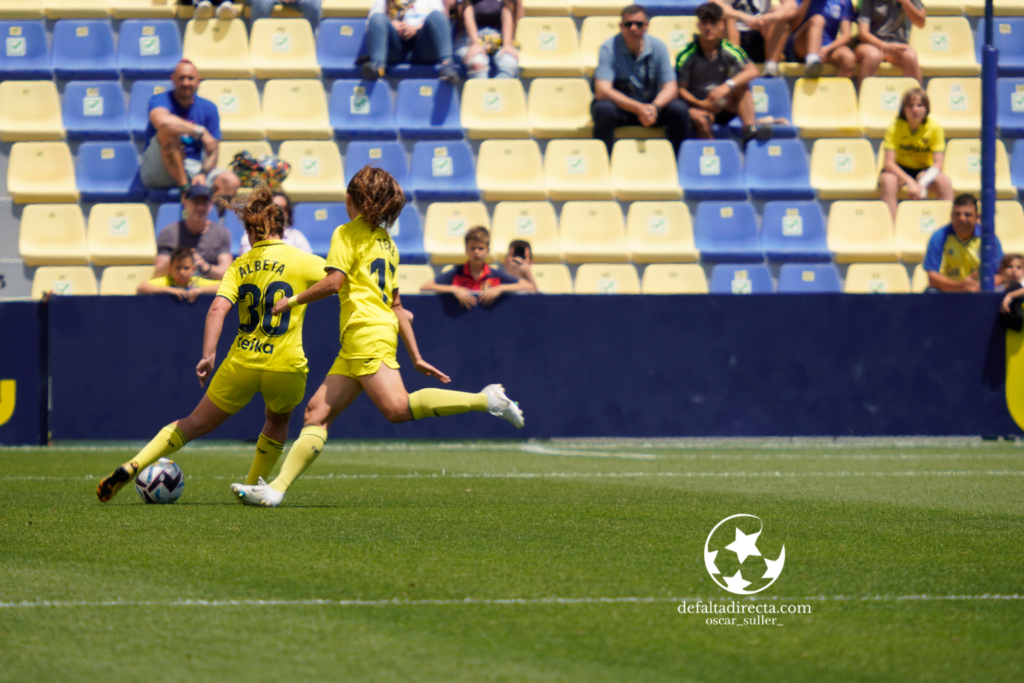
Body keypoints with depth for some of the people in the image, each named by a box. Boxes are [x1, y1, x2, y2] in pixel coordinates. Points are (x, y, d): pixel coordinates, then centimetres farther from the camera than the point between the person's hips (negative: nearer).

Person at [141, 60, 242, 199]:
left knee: (231, 182, -24)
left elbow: (212, 152, 2)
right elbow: (162, 122, -35)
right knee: (168, 132, -33)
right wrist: (201, 132, -28)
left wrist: (203, 174, -20)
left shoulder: (209, 108, 6)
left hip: (194, 168, 4)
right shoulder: (160, 100, -8)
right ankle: (185, 189, -30)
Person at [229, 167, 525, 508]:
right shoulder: (386, 241, 25)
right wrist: (416, 357, 21)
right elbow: (396, 305, 23)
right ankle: (276, 488, -6)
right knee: (318, 411, 3)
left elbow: (334, 282, -12)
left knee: (397, 408, -24)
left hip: (366, 332, -9)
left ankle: (485, 399, -28)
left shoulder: (347, 233, 2)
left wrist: (293, 301, 2)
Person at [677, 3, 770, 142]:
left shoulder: (728, 50, 0)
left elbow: (752, 71, -14)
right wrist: (701, 104, -23)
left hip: (724, 107, 3)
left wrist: (728, 85, -30)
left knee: (741, 85, -21)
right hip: (698, 108, -3)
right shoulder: (687, 55, -6)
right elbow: (681, 89, -6)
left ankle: (750, 128, -32)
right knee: (700, 119, -38)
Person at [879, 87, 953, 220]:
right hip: (899, 169, -1)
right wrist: (910, 182, -37)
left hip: (925, 170, 1)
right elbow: (889, 162, -22)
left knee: (945, 181, -29)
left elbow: (938, 164, -17)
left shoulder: (935, 128, -13)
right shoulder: (895, 127, -16)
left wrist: (923, 183, -36)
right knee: (888, 180, -35)